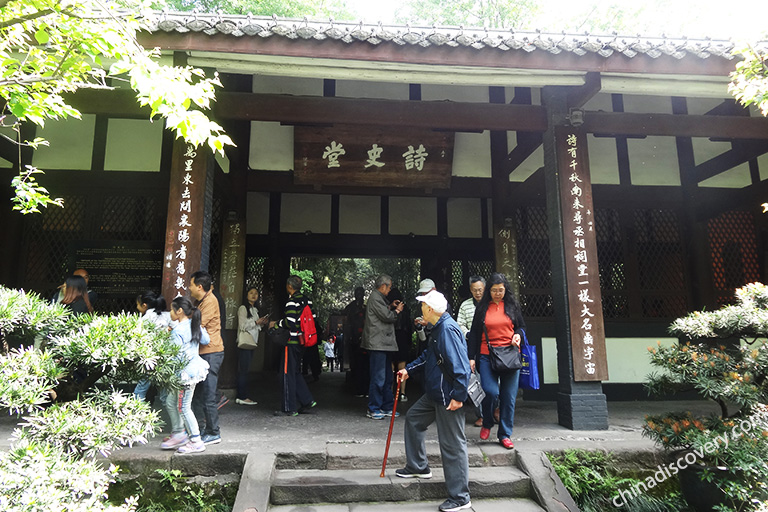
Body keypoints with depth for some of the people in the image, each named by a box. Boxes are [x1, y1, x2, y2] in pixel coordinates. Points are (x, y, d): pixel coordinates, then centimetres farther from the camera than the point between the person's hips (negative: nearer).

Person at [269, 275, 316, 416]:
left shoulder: (292, 301, -15)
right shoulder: (307, 300, 10)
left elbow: (290, 322, -22)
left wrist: (276, 324, -5)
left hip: (292, 341, -9)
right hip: (302, 341, 9)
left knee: (288, 374, 0)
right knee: (296, 373, 18)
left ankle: (290, 408, 6)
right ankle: (308, 402, 16)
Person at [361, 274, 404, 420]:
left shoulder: (380, 297, 21)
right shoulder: (375, 297, -12)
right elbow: (387, 316, -16)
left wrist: (391, 307, 15)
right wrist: (396, 311, 1)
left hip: (385, 343, 11)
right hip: (378, 344, -11)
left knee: (387, 377, 14)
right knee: (378, 377, -7)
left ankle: (387, 407, 21)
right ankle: (373, 409, 1)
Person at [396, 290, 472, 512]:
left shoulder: (448, 329, -23)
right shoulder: (438, 328, 10)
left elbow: (460, 366, -27)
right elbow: (428, 356, 24)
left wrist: (458, 396, -26)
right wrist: (409, 369, 20)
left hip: (450, 397, -11)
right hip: (435, 394, 11)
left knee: (452, 444, -2)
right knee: (413, 418, 24)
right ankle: (418, 467, 39)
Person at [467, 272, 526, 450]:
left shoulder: (513, 306, 9)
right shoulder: (482, 308, 7)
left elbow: (521, 326, 19)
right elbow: (474, 334, 10)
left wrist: (518, 335, -4)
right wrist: (471, 357, 4)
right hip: (487, 356, -1)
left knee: (508, 396, 2)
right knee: (491, 391, -15)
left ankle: (505, 434, 16)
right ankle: (487, 423, 14)